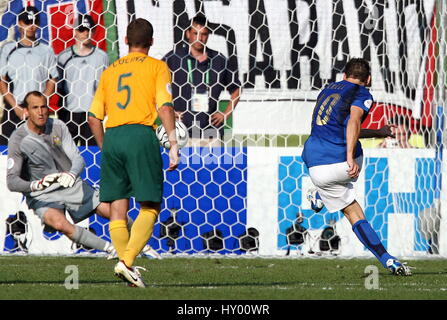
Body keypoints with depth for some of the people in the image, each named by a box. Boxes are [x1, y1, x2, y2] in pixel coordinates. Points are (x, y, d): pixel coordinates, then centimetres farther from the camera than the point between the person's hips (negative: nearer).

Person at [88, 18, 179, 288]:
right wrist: (173, 143, -10)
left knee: (118, 207, 8)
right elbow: (165, 106, -7)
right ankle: (127, 261, -17)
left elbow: (94, 117, 16)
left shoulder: (110, 71, 19)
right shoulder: (157, 67, 7)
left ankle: (125, 262, 3)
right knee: (150, 207, -1)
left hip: (111, 137, 4)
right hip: (140, 134, -4)